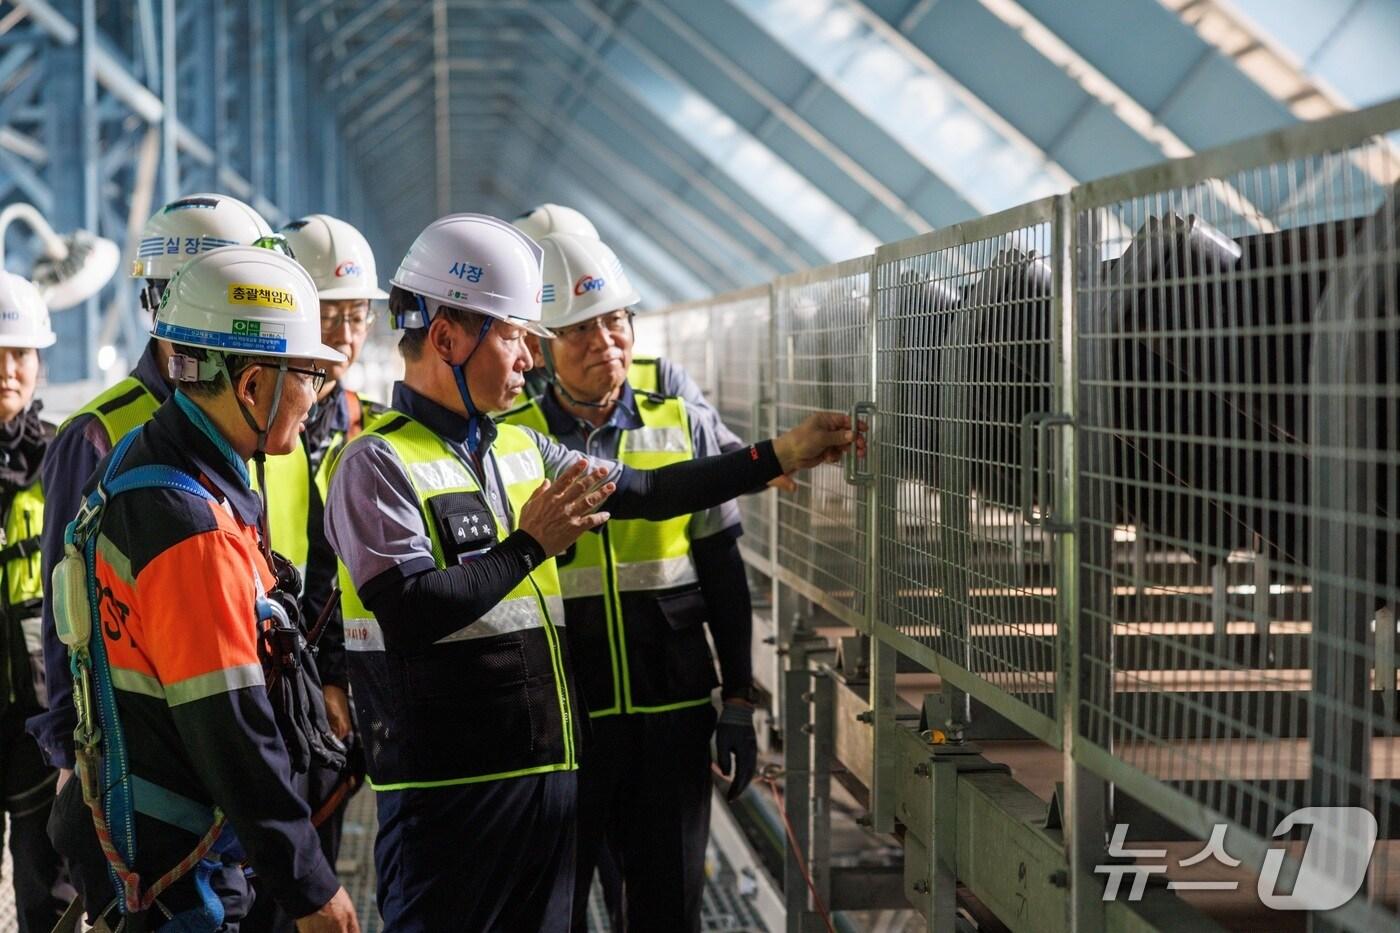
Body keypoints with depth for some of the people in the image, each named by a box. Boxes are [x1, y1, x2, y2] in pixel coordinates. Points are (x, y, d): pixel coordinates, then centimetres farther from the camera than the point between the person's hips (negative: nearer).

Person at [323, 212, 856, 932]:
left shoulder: (523, 448, 14)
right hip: (449, 793, -8)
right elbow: (409, 616, -22)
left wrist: (778, 456, 18)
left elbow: (646, 492, 21)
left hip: (548, 773, 8)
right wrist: (528, 545, -16)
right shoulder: (378, 462, -11)